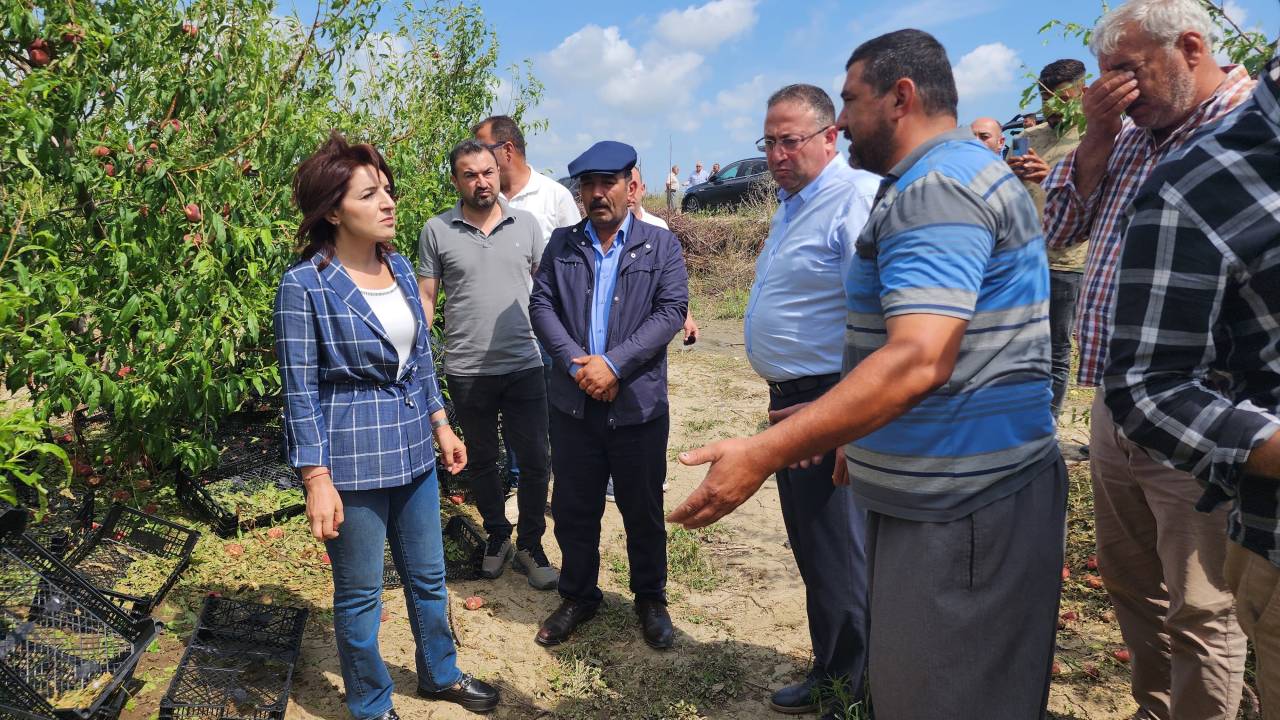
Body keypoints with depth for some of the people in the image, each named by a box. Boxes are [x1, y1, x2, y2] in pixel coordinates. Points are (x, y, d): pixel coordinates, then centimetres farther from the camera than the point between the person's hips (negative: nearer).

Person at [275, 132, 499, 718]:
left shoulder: (399, 267, 3)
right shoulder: (304, 286, -15)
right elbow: (301, 393, -13)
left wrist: (441, 425, 12)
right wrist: (317, 482, -14)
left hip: (412, 452, 6)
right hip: (351, 460, -6)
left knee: (429, 577, 20)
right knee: (360, 594, 13)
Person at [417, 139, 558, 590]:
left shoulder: (525, 224, 2)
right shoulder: (436, 231, -1)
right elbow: (425, 297, 2)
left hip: (524, 367, 1)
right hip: (467, 371, 0)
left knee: (535, 461, 4)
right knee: (482, 460, 15)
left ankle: (529, 546, 23)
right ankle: (497, 537, 36)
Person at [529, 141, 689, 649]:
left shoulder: (661, 245, 1)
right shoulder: (561, 244, 9)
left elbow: (672, 311, -9)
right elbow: (541, 304, 1)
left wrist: (613, 363, -18)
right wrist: (575, 362, -14)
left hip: (639, 403, -2)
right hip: (573, 402, 2)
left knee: (643, 510, 11)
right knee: (573, 508, 12)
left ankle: (651, 599, 31)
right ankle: (578, 597, 32)